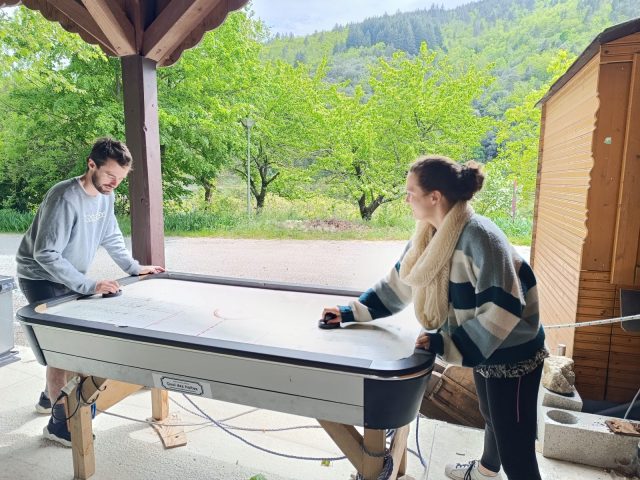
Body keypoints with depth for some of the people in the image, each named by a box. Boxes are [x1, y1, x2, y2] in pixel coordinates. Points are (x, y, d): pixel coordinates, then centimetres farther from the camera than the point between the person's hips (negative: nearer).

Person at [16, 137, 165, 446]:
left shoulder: (105, 195, -5)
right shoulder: (65, 198, -30)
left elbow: (111, 236, 9)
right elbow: (46, 254, -31)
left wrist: (134, 267, 4)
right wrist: (89, 286, -34)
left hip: (68, 278, 8)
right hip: (41, 278, -8)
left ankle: (50, 397, 38)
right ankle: (59, 423, 6)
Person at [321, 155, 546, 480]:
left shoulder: (478, 236, -30)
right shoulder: (429, 236, -3)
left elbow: (503, 308, -31)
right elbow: (398, 283, 6)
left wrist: (446, 344, -27)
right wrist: (352, 312, 4)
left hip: (513, 354, -8)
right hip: (483, 348, 9)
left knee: (515, 451, 2)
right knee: (492, 418, 31)